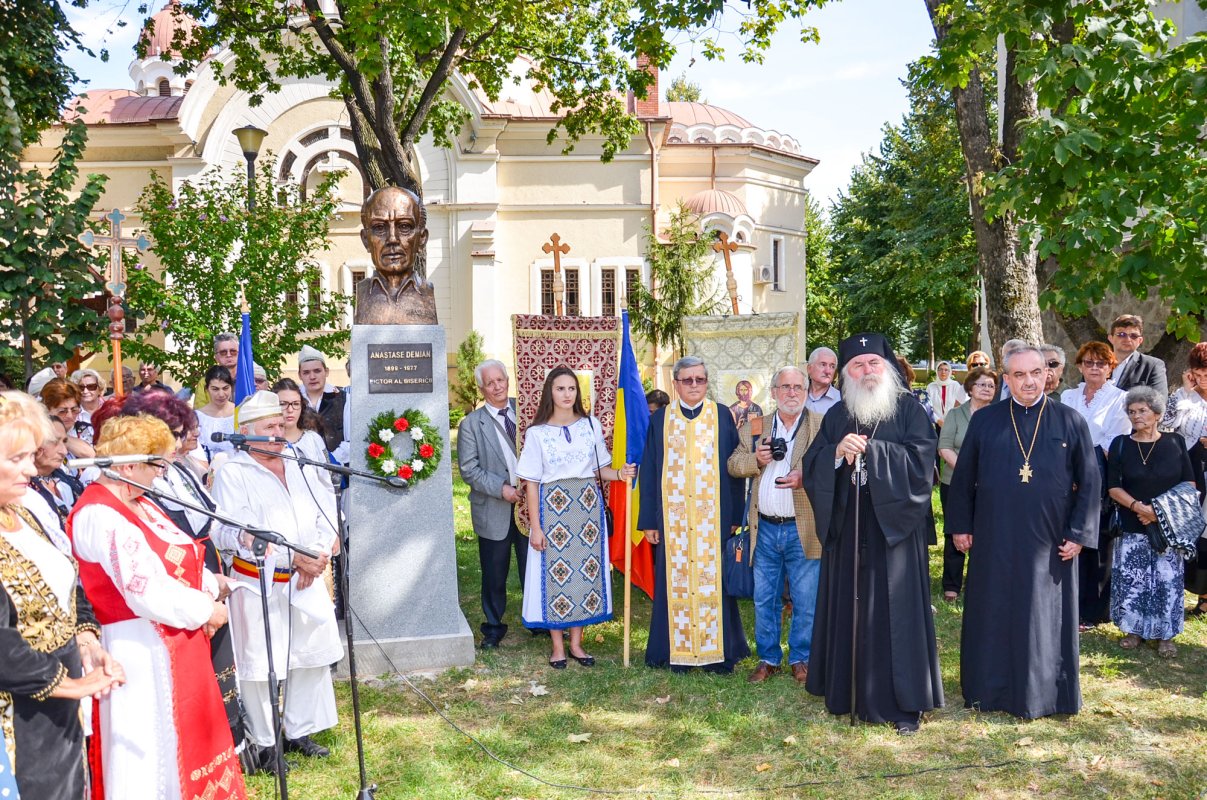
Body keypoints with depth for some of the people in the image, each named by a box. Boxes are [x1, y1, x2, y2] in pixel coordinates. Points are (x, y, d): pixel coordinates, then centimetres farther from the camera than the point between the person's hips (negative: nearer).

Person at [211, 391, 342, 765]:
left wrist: (318, 555, -9)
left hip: (307, 582, 6)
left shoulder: (303, 468, 9)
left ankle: (300, 731, 28)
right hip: (258, 586, -5)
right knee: (260, 666, 2)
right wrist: (293, 558, -22)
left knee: (312, 657, 12)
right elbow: (237, 535, -17)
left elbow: (325, 517, 9)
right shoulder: (232, 473, -8)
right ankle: (264, 742, 19)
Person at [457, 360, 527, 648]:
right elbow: (469, 469, -6)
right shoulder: (471, 424, -2)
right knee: (494, 575, 8)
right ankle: (493, 626, 25)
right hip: (494, 510, -1)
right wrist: (502, 489, -16)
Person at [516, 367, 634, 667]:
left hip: (588, 506, 3)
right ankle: (557, 646, 15)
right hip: (552, 507, -2)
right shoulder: (537, 432, -2)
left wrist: (620, 473, -12)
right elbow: (531, 482, -3)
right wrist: (535, 526, -7)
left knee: (587, 569, 6)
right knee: (555, 571, 1)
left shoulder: (591, 425, 5)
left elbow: (600, 469, 10)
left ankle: (576, 643, 20)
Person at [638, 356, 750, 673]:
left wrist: (735, 516, -2)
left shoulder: (723, 416, 4)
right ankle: (677, 651, 15)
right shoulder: (660, 419, 6)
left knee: (714, 580, 3)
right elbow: (649, 472, 5)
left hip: (713, 517, -1)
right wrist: (649, 521, 1)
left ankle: (717, 651, 15)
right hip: (673, 518, 1)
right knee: (675, 581, 4)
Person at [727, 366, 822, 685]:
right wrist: (755, 459, -10)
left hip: (804, 529, -3)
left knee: (805, 602, 6)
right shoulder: (754, 428, 10)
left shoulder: (822, 427, -1)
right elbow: (732, 464, 10)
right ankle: (768, 658, 26)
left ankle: (801, 659, 23)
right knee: (764, 601, 12)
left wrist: (806, 478, -27)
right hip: (765, 529, 3)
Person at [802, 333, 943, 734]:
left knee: (895, 611, 0)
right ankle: (850, 691, 20)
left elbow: (921, 460, -12)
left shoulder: (909, 410, 1)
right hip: (847, 529, 4)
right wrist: (837, 453, -16)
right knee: (848, 609, 7)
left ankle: (904, 702, 10)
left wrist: (870, 450, -17)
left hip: (893, 526, -3)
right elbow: (812, 466, 4)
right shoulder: (836, 416, 11)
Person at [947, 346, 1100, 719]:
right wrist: (960, 526, 3)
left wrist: (1080, 533, -4)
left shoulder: (1071, 422, 0)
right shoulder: (984, 421, 1)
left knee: (1046, 618, 8)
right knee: (992, 615, 9)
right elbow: (963, 476, 6)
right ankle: (990, 688, 23)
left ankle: (1042, 693, 22)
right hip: (993, 540, 1)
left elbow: (1089, 481, 1)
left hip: (1049, 543, -1)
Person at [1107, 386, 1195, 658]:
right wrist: (1139, 507, -15)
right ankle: (1134, 630, 15)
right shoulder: (1120, 445, 2)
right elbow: (1114, 487, 0)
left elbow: (1189, 483, 3)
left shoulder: (1174, 443, 2)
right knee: (1131, 580, 0)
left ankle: (1164, 635, 13)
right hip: (1132, 527, 0)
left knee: (1168, 581, 0)